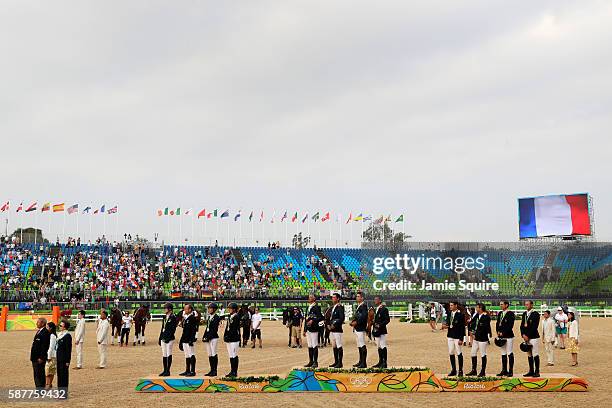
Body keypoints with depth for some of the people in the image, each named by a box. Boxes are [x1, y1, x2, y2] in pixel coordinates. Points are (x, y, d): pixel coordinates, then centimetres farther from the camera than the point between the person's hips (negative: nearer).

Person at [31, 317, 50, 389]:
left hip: (40, 358, -10)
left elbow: (44, 347, -21)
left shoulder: (45, 333, -17)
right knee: (36, 375, 14)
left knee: (40, 374, -6)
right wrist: (32, 356, 18)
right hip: (35, 358, 10)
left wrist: (41, 358, -22)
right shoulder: (38, 332, 16)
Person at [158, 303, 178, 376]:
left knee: (169, 354, -5)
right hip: (163, 338, 8)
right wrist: (160, 338, 16)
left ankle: (168, 371, -1)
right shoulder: (165, 317, 16)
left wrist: (168, 338, -20)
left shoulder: (173, 317, -8)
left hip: (169, 338, -8)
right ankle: (165, 370, 15)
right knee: (164, 355, 10)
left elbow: (173, 329, -14)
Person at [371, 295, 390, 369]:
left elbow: (387, 320, -14)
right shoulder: (375, 309, 18)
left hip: (382, 331, -9)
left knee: (383, 346, -7)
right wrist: (373, 330, 16)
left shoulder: (384, 309, -9)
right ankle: (380, 362, 19)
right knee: (379, 347, 13)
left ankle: (384, 363, -5)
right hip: (376, 331, 9)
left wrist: (380, 325, -23)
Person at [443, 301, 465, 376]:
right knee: (451, 353, 10)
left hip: (457, 337, -7)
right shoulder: (449, 314, 10)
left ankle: (460, 371, 8)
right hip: (450, 336, 7)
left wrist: (461, 339, -15)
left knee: (459, 353, 0)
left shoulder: (460, 315, -10)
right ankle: (453, 370, 18)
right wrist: (445, 326, -6)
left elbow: (462, 327, -12)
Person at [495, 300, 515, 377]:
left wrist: (503, 332, -15)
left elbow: (510, 325, -15)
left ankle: (510, 371, -1)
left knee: (510, 354, -4)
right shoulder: (500, 314, 15)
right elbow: (497, 323, 16)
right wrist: (498, 331, 0)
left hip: (509, 336, -7)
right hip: (501, 336, 7)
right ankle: (504, 370, 15)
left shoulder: (510, 314, -7)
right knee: (503, 354, 10)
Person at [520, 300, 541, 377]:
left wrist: (528, 336, -14)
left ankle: (537, 372, -1)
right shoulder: (524, 314, 14)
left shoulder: (535, 314, -7)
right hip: (526, 337, 7)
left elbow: (534, 327, -13)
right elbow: (522, 325, 12)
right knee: (529, 355, 9)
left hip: (534, 337, -7)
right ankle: (531, 371, 15)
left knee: (535, 355, -5)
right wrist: (523, 334, -2)